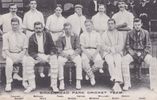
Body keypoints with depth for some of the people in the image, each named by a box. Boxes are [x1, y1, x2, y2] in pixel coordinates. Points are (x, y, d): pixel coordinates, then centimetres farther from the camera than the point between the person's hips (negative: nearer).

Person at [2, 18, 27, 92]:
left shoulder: (23, 36, 13)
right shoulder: (6, 35, 7)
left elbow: (24, 49, 8)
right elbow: (5, 49, -1)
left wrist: (20, 56, -12)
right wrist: (11, 57, -17)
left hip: (20, 54, 1)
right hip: (10, 54, -1)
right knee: (9, 62, -36)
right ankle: (8, 84, -29)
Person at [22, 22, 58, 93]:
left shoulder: (47, 35, 4)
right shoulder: (32, 38, 2)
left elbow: (52, 47, 3)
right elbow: (30, 51, -3)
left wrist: (51, 54, -18)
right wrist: (37, 57, -22)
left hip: (47, 55, 0)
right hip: (36, 56, 0)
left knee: (54, 60, -32)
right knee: (28, 61, -30)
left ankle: (54, 84, -24)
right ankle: (31, 85, -23)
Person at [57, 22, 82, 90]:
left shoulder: (75, 37, 11)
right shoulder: (61, 38, 11)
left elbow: (78, 48, 3)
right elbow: (59, 49, 3)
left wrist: (74, 54, -18)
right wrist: (64, 54, -18)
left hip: (73, 53, 0)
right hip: (64, 53, 0)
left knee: (78, 60, -33)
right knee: (59, 61, -33)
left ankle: (78, 82, -32)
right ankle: (61, 82, -29)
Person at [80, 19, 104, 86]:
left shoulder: (97, 34, 14)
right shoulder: (82, 35, 14)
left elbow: (98, 46, 6)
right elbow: (82, 47, 5)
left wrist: (94, 54, -12)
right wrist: (87, 54, -13)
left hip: (94, 51, 0)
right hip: (85, 51, 0)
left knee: (99, 62, -30)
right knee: (84, 63, -33)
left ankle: (90, 72, 1)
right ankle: (91, 77, -11)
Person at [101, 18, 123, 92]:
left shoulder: (119, 34, 20)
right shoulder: (104, 35, 20)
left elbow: (120, 46, 7)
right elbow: (103, 46, 6)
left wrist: (114, 49, -12)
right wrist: (110, 49, -11)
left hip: (117, 53, 0)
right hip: (107, 53, 0)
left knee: (118, 62, -32)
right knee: (110, 62, -33)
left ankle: (117, 83, -45)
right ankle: (116, 82, -43)